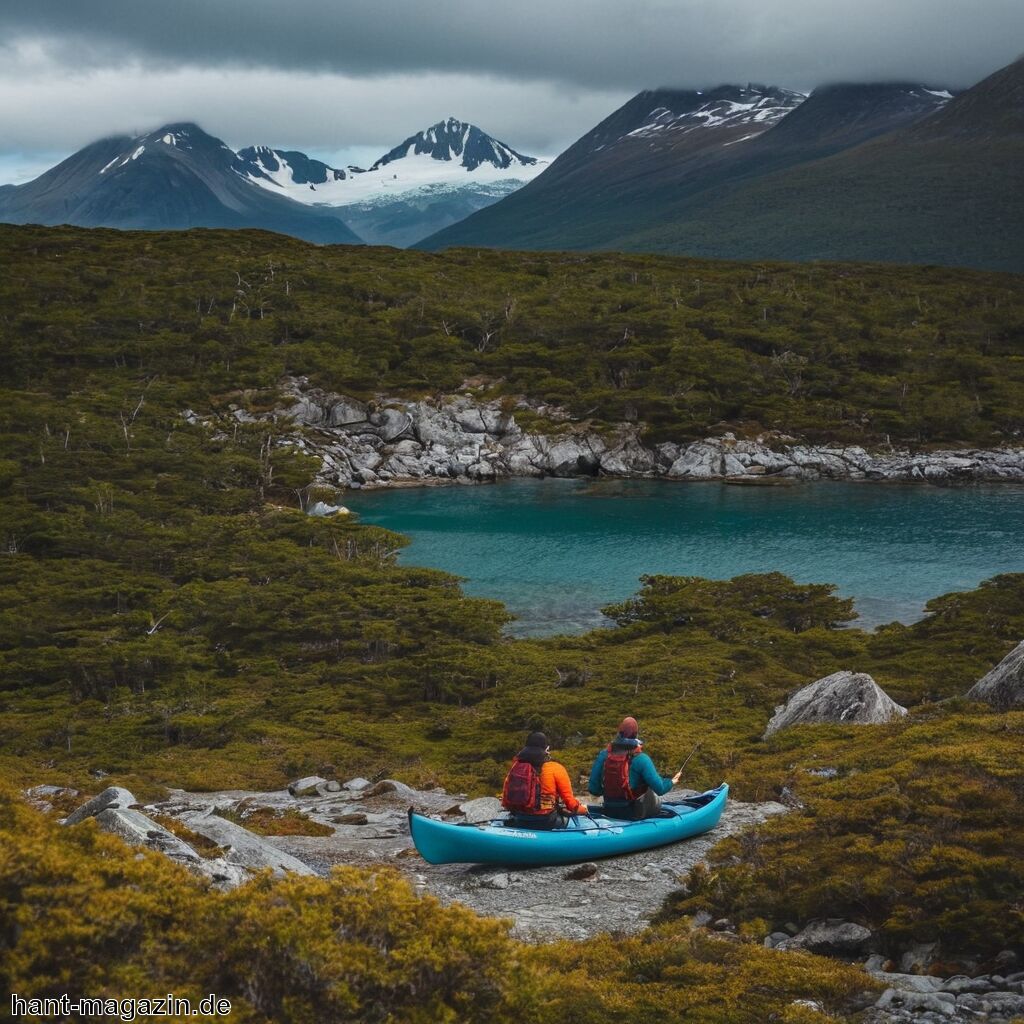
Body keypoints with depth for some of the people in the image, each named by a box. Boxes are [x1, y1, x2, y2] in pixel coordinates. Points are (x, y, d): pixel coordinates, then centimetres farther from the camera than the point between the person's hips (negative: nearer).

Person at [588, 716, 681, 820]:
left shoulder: (604, 755, -7)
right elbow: (660, 789, -17)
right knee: (657, 800, 25)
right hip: (635, 814, -4)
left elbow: (593, 789, -4)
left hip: (609, 812, 4)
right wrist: (671, 782, 5)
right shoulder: (640, 759, -18)